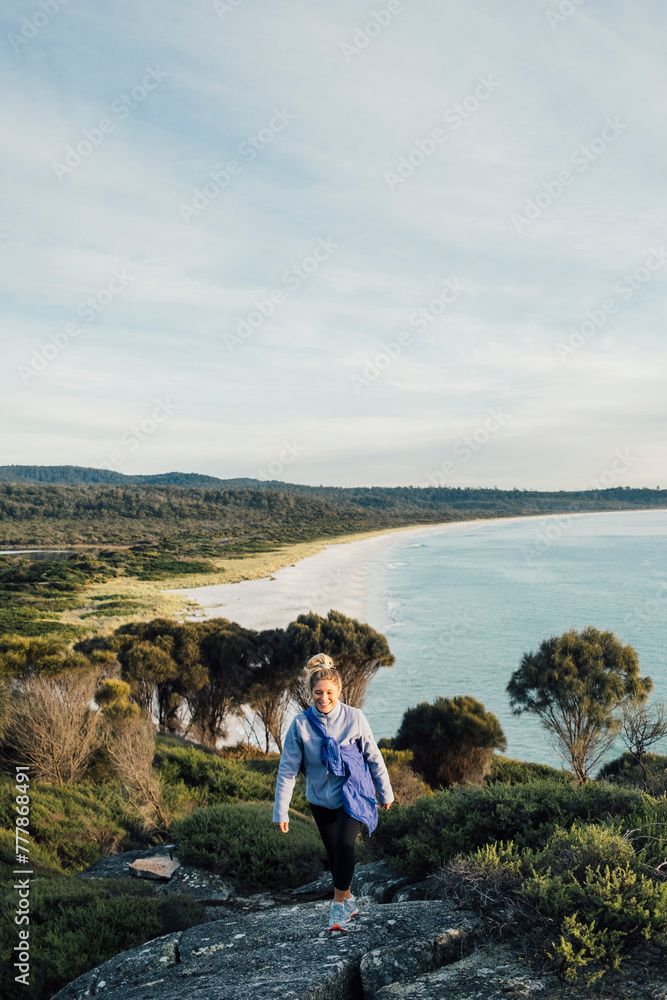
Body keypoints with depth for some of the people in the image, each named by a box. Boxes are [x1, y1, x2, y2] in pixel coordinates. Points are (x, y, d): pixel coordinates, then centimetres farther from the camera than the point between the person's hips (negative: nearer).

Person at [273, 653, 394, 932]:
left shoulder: (354, 718, -15)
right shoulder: (301, 724, -14)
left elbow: (374, 757, -1)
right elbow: (287, 769, -8)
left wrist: (385, 793, 7)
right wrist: (280, 811, -8)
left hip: (353, 793, -2)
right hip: (321, 798, 2)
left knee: (344, 844, -21)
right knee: (333, 853, 12)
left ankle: (339, 902, 0)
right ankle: (349, 901, 36)